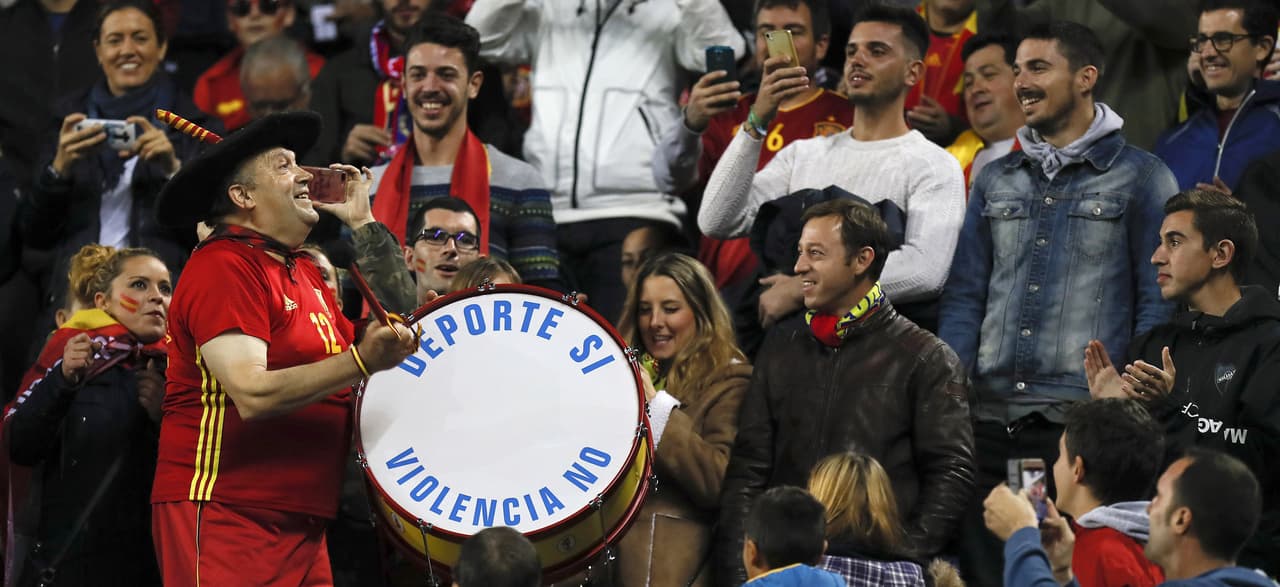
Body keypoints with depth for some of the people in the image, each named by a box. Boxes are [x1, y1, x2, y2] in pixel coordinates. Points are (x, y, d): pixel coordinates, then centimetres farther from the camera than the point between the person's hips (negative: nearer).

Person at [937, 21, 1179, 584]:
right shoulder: (995, 180, 17)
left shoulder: (1140, 178, 3)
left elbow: (1157, 304, 0)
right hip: (988, 418, 4)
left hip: (1083, 415, -4)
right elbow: (965, 297, 15)